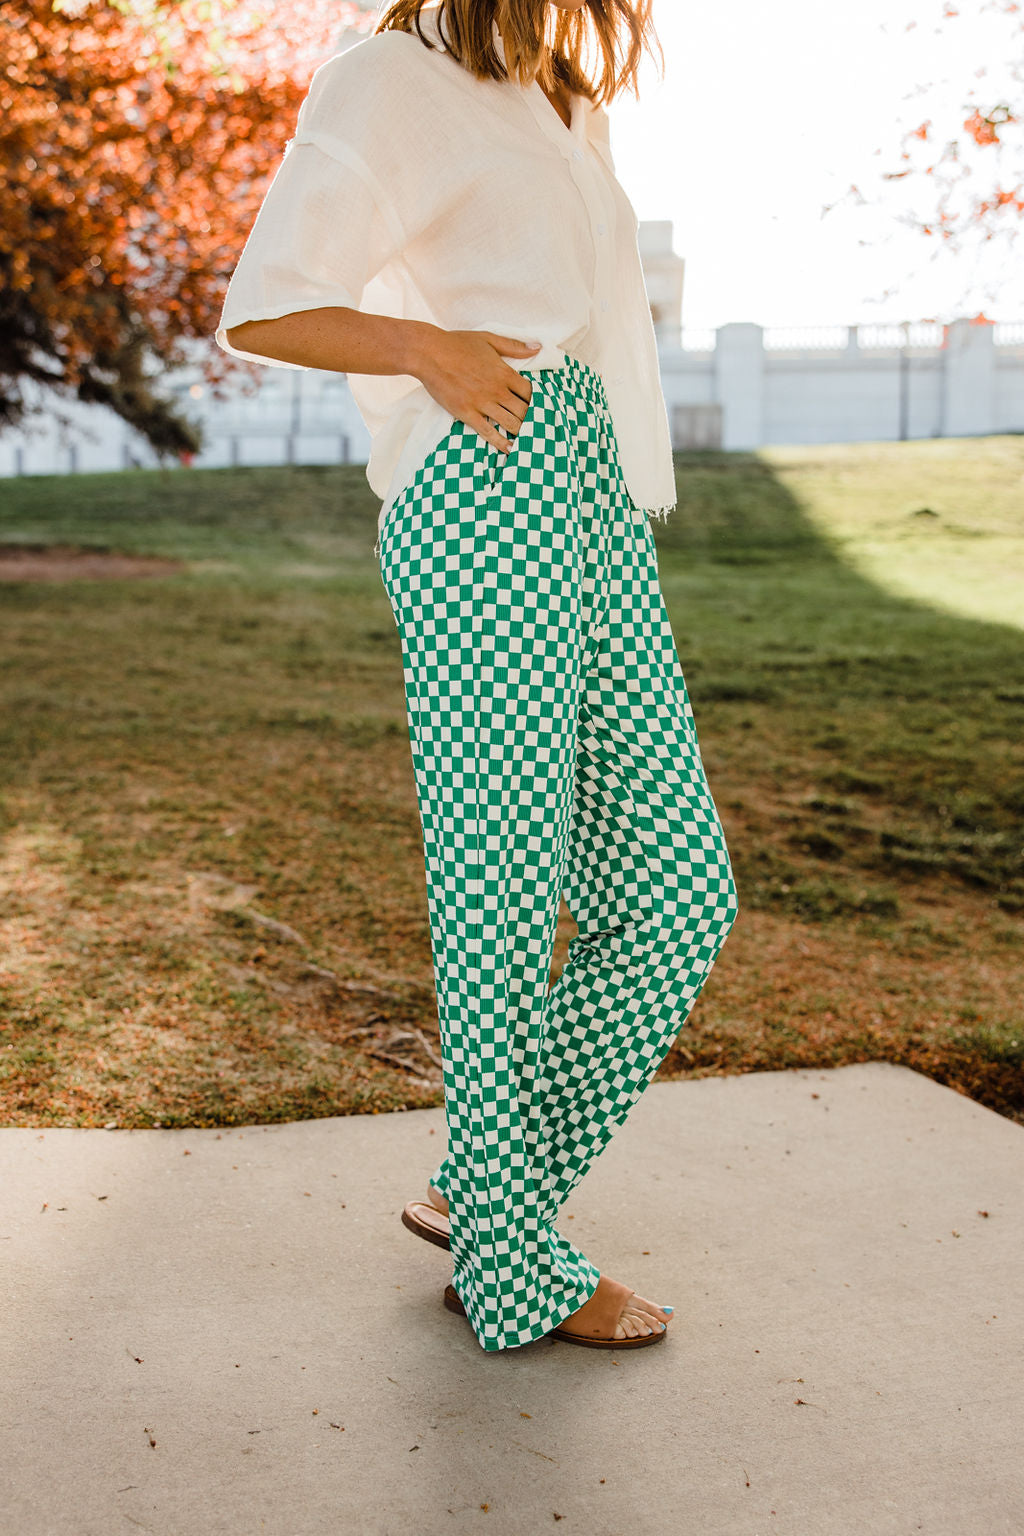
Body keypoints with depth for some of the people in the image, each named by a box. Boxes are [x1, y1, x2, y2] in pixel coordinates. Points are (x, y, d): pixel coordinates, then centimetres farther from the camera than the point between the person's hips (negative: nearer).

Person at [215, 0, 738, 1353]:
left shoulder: (566, 112, 26)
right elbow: (260, 311, -3)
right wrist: (427, 346, -19)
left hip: (599, 521, 9)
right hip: (483, 508, -8)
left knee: (680, 893, 6)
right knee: (504, 898, -2)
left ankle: (480, 1188, 20)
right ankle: (512, 1267, 14)